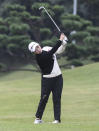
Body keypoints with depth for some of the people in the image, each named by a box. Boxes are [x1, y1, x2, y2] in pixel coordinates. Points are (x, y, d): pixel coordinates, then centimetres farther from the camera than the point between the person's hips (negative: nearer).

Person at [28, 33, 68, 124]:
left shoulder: (46, 48, 3)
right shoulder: (39, 57, -20)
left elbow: (60, 50, 13)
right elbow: (52, 52, -27)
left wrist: (64, 42, -6)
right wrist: (60, 40, -25)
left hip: (58, 77, 5)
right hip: (47, 79, -5)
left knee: (57, 99, 0)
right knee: (44, 98, -5)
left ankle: (57, 119, 0)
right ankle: (38, 118, 8)